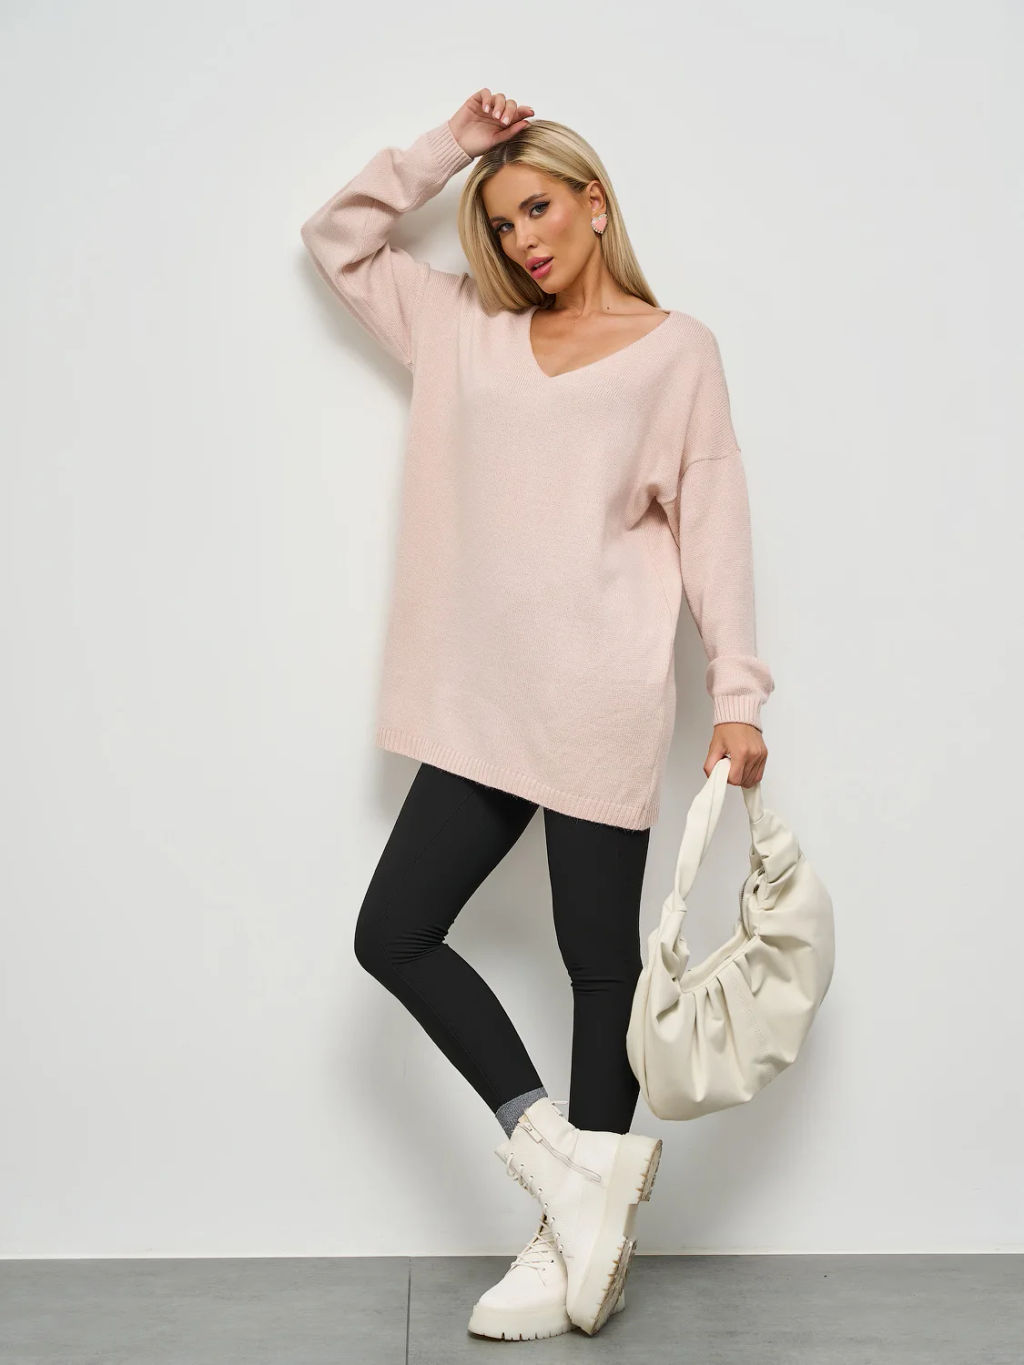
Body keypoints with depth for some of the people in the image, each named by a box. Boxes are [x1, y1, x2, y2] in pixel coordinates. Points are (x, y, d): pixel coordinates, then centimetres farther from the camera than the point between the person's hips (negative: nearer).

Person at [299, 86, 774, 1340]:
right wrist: (448, 148, 14)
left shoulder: (675, 349, 4)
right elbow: (335, 239, 23)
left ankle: (580, 1232, 14)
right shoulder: (468, 331, 17)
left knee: (599, 957, 2)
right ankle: (567, 1162, 4)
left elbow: (712, 519, 0)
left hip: (602, 703, -5)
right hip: (486, 705, 6)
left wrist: (737, 693, -6)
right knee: (394, 931, 0)